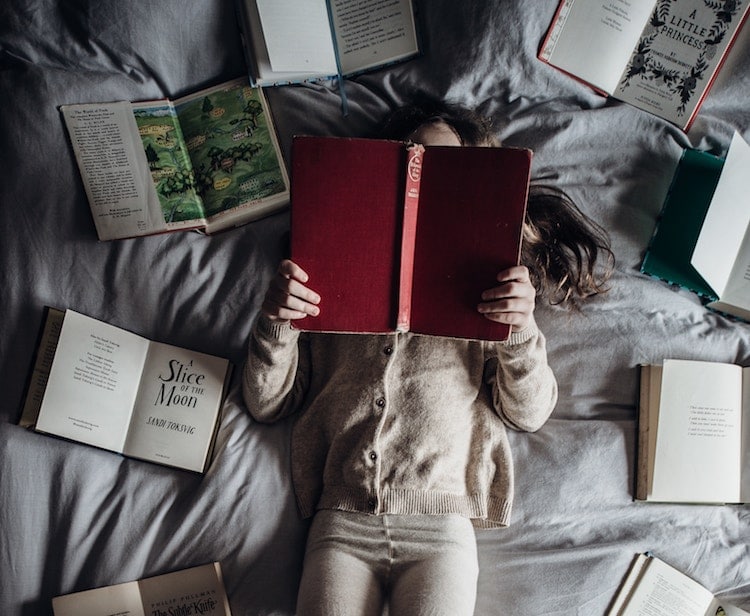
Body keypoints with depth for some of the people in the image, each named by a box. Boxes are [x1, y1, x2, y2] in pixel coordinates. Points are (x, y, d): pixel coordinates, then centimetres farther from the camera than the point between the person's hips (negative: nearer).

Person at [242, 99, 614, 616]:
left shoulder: (483, 287, 12)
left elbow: (529, 413, 6)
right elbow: (268, 404, 10)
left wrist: (521, 331, -12)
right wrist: (275, 321, -9)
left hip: (440, 523, 0)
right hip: (342, 521, 1)